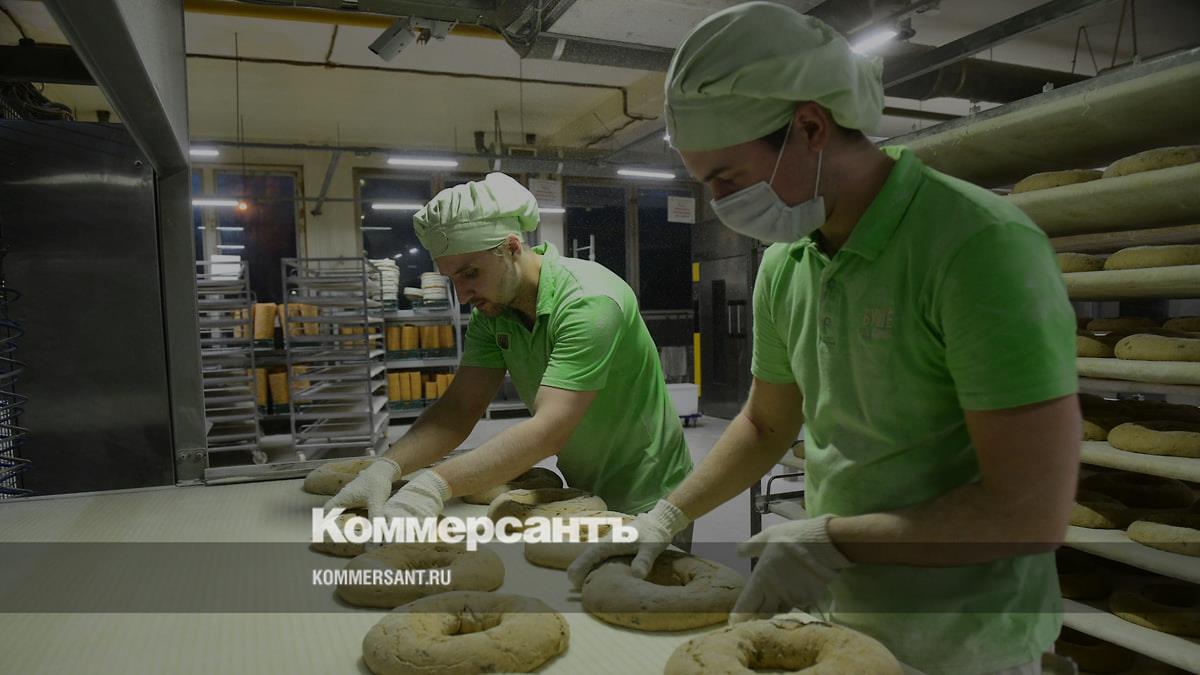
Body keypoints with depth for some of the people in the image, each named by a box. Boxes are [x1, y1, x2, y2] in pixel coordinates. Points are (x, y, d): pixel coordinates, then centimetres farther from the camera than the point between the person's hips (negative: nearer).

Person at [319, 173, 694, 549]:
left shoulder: (589, 302, -29)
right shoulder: (492, 311, -5)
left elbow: (550, 430, -37)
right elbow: (460, 407, -8)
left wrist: (437, 484, -45)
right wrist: (386, 468, -23)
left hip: (643, 506, -6)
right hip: (582, 494, 6)